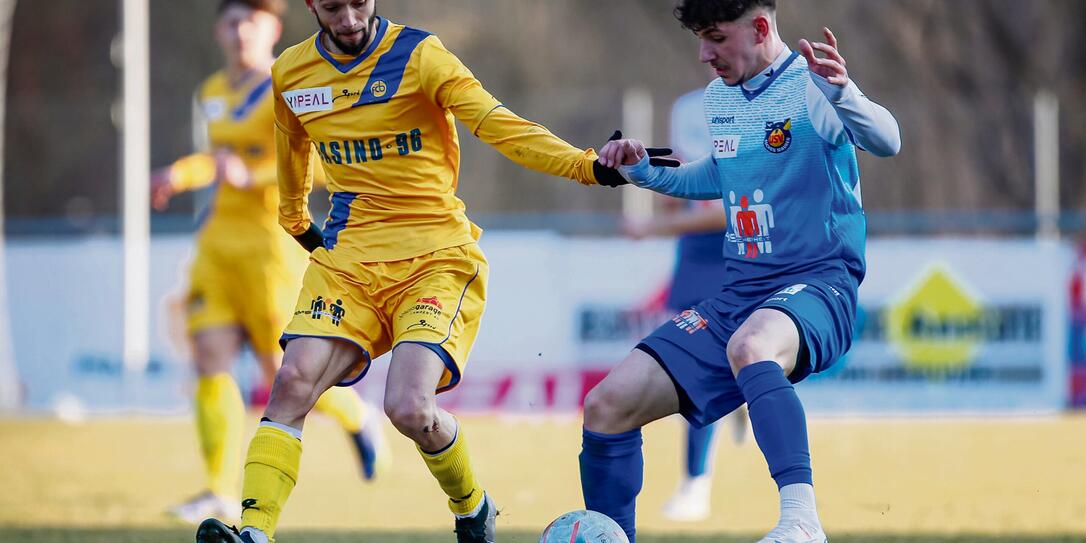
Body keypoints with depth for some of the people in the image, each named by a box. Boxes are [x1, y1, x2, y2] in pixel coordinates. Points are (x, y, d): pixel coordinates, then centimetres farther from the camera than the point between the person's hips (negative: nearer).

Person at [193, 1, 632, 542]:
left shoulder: (419, 56, -9)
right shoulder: (289, 73, 7)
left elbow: (500, 126, -17)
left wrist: (589, 166, -29)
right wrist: (295, 220, 41)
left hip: (435, 258, -4)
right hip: (345, 259, 4)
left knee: (410, 407, -20)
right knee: (293, 383, -17)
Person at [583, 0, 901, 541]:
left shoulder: (809, 86, -10)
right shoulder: (719, 97, 13)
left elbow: (885, 141, -29)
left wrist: (841, 94, -49)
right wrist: (644, 171, 17)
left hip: (817, 282, -8)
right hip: (737, 292, 8)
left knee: (750, 345, -43)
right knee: (607, 406, -4)